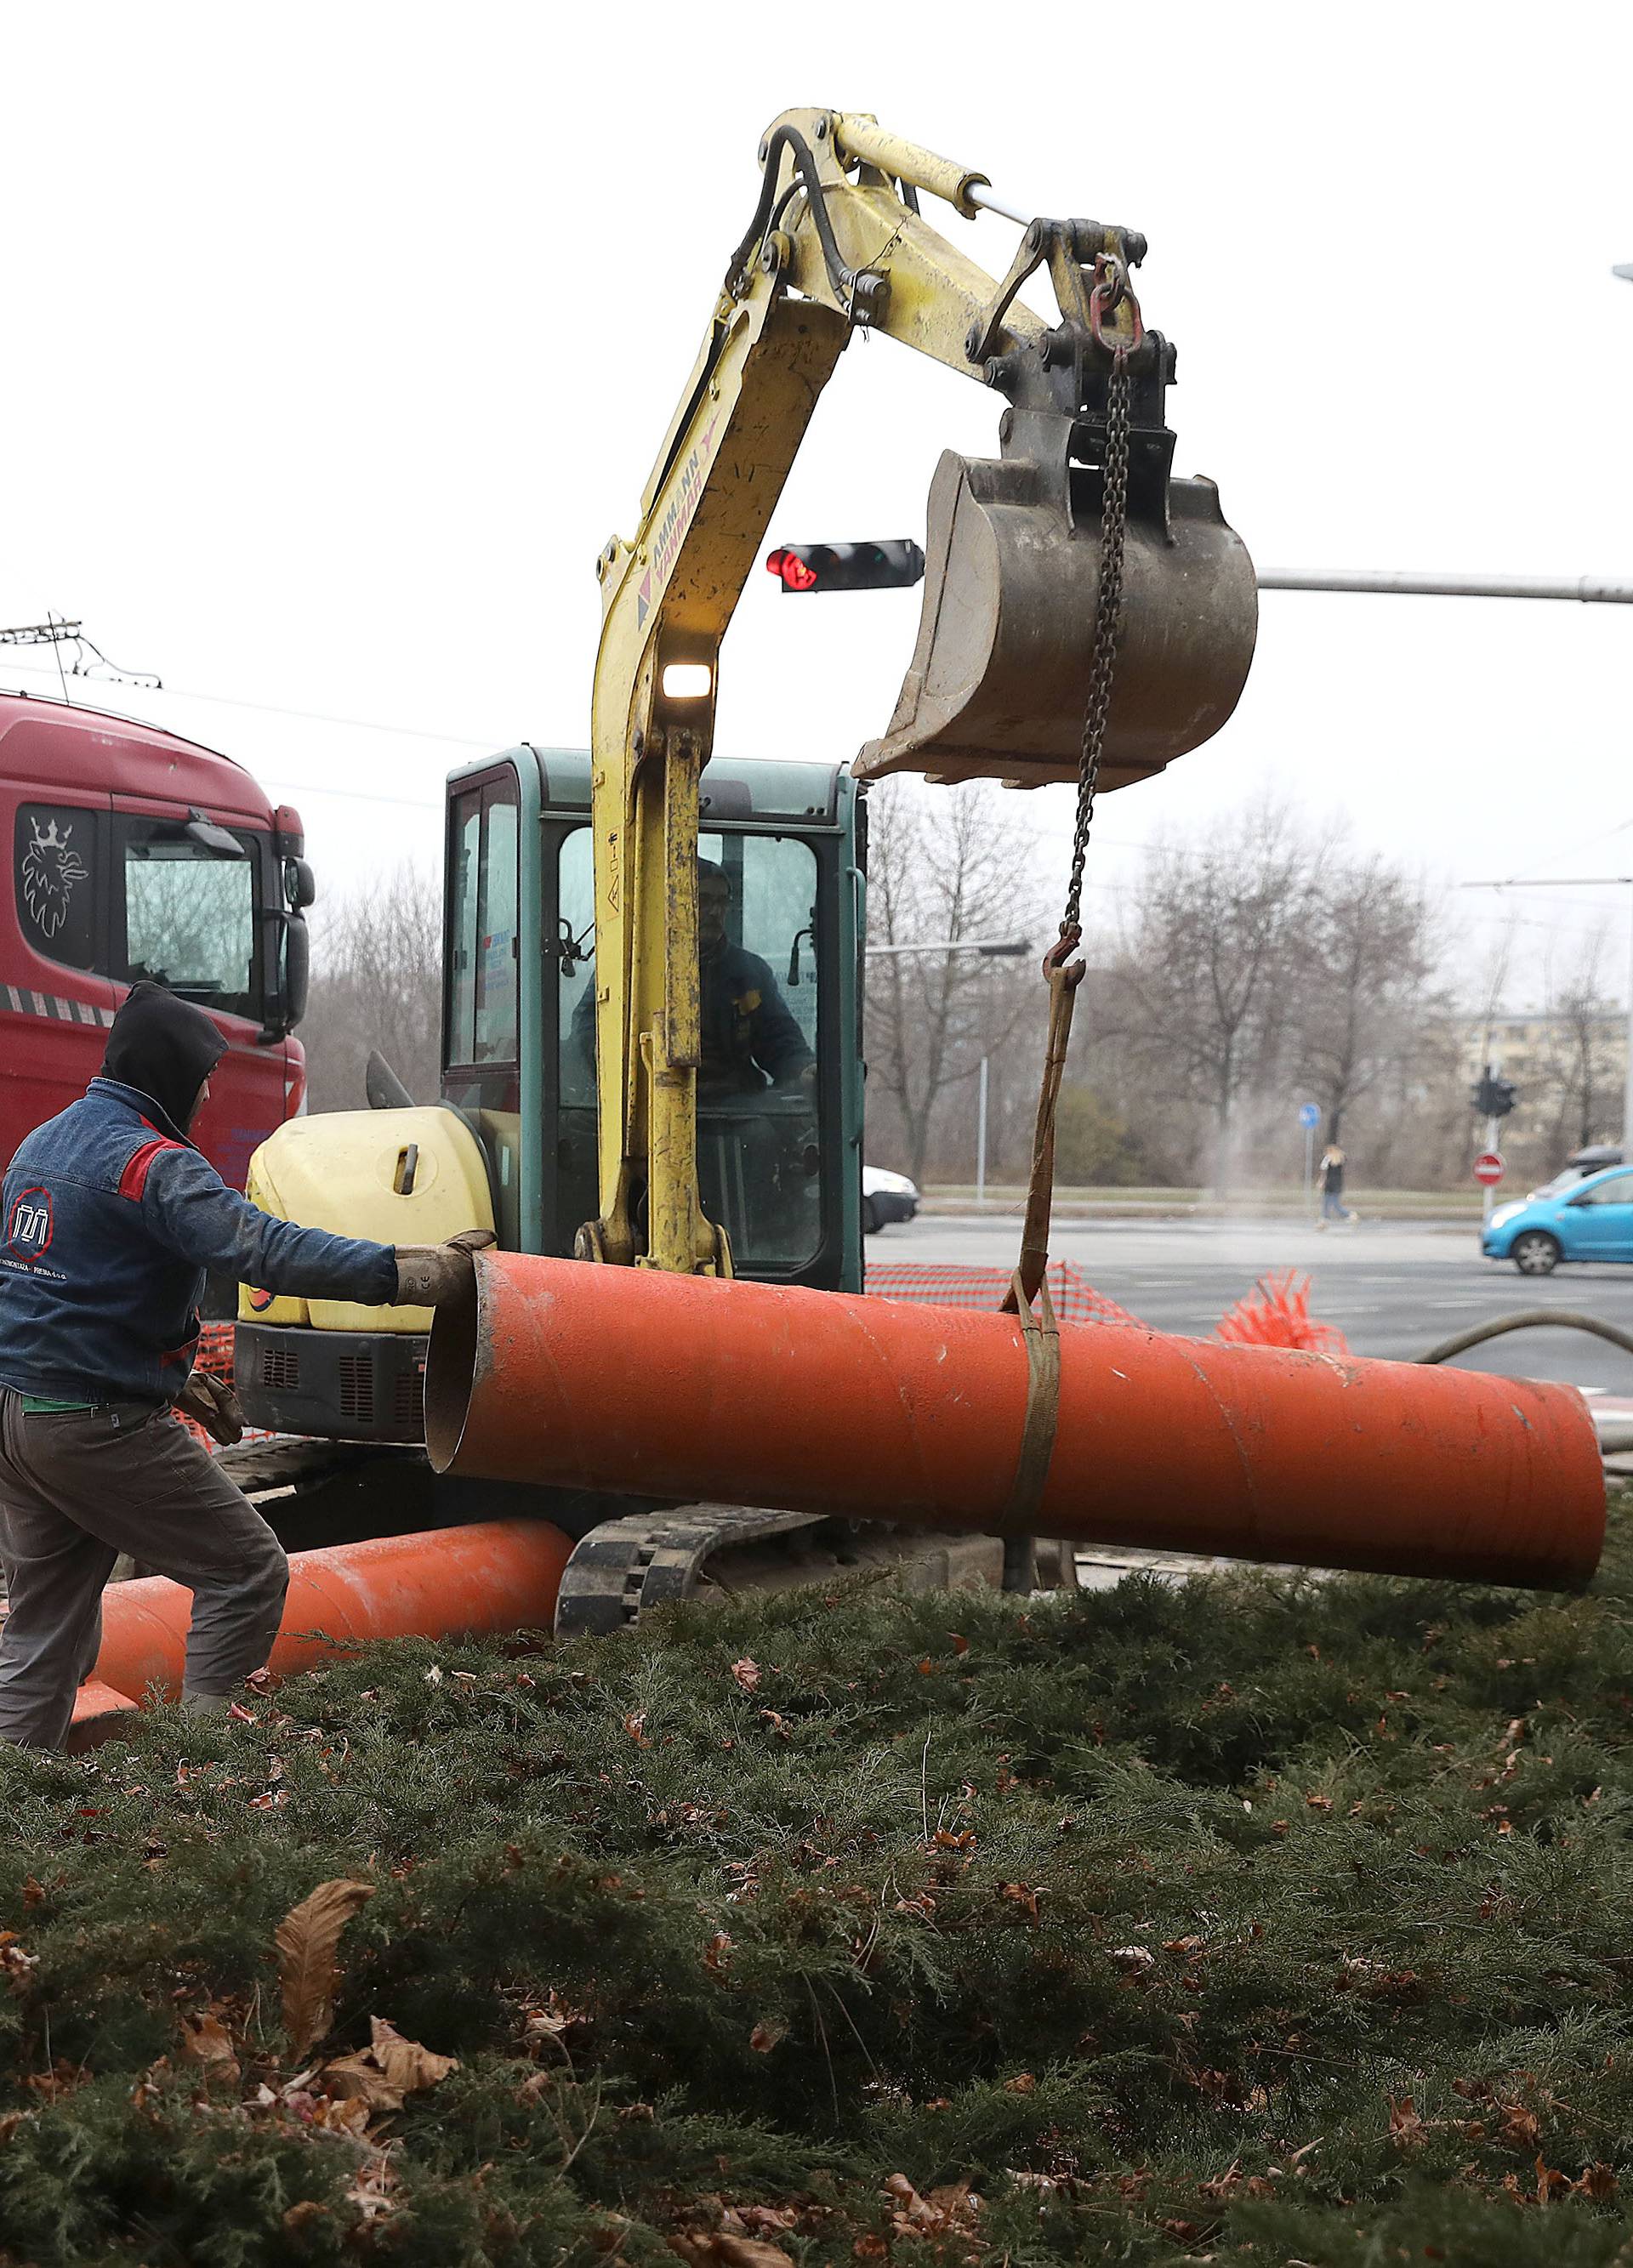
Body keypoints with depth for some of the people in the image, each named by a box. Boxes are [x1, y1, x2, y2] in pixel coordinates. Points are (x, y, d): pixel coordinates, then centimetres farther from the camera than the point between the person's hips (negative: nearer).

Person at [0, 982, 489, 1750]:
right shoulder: (152, 1164, -15)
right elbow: (265, 1246, -28)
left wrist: (173, 1377, 23)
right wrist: (401, 1270, -32)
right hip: (101, 1425, -9)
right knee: (247, 1571, 0)